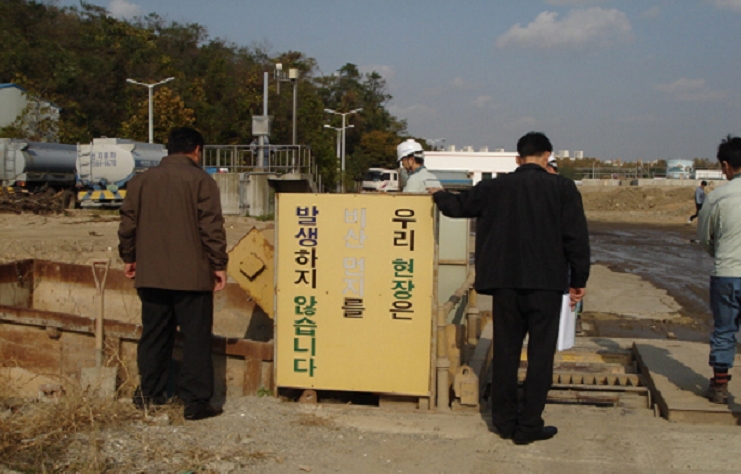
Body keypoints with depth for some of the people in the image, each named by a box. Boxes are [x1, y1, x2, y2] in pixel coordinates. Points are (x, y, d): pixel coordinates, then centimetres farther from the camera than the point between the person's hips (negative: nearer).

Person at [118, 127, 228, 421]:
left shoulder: (141, 181, 9)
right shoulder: (200, 180, -6)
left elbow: (128, 224, 11)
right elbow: (212, 227, -11)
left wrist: (129, 258, 23)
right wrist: (219, 265, -5)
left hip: (150, 275, 5)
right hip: (191, 275, -5)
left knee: (154, 335, 15)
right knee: (196, 338, 1)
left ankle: (149, 394, 23)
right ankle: (195, 401, 1)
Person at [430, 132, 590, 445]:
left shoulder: (496, 187, 4)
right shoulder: (563, 188, -2)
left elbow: (459, 205, 15)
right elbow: (576, 238, -4)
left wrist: (438, 195, 36)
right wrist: (578, 281, 4)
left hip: (505, 282, 3)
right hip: (546, 283, -2)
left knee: (505, 351, 12)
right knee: (540, 353, 4)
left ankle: (505, 420, 19)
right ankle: (529, 425, 5)